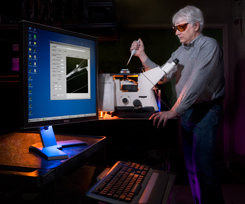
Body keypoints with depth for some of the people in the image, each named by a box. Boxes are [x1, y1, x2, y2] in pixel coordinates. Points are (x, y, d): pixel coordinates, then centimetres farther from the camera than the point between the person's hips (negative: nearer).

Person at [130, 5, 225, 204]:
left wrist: (174, 111, -28)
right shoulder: (180, 51, 12)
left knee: (203, 165, -9)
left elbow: (197, 83, -24)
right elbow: (162, 75, 12)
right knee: (191, 165, 13)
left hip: (206, 111, -7)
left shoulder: (209, 45, -12)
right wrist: (142, 56, 3)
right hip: (187, 112, 8)